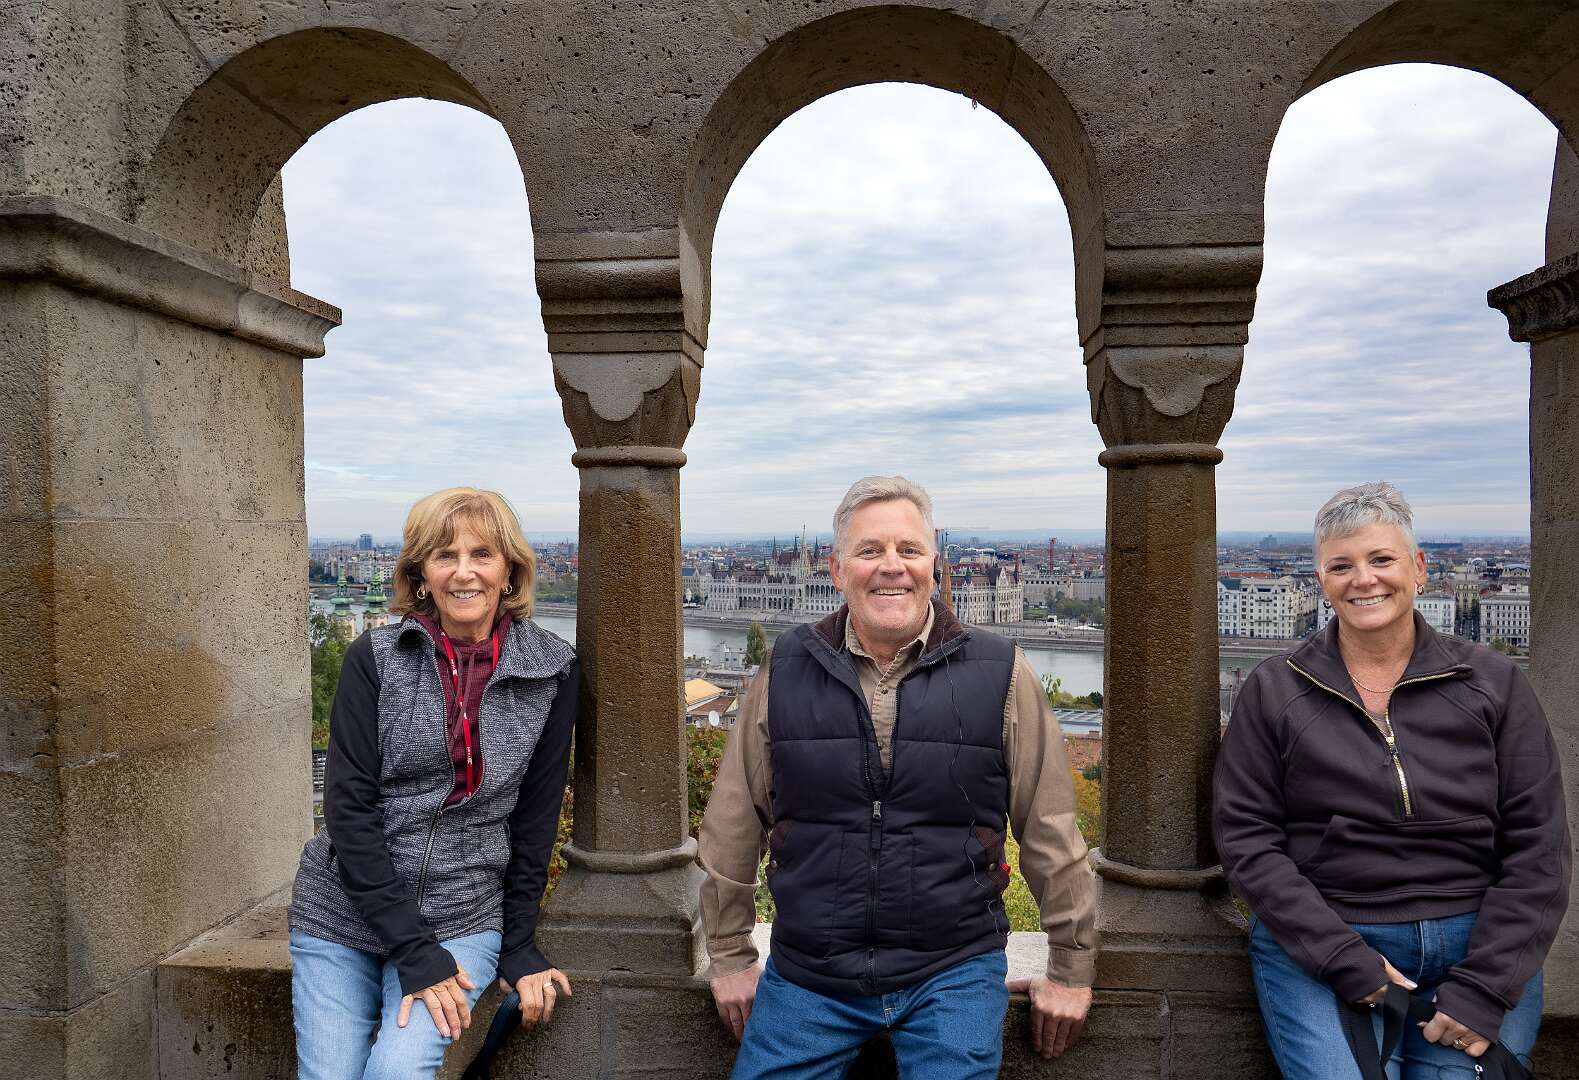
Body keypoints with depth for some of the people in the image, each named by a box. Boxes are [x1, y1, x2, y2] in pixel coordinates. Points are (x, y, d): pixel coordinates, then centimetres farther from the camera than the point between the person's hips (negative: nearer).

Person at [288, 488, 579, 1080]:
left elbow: (535, 817, 2)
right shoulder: (375, 658, -7)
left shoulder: (552, 672, -4)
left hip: (463, 919, 0)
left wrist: (518, 948, 1)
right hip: (344, 914, 1)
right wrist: (414, 952, -16)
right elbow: (348, 808, -11)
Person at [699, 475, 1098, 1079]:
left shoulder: (1001, 674, -7)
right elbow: (732, 827, 5)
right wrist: (730, 958, 9)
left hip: (954, 973, -1)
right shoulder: (785, 672, -3)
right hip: (805, 977, 2)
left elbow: (1052, 835, 0)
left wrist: (1071, 970, 5)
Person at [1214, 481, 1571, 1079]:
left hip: (1479, 946, 2)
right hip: (1317, 945, -1)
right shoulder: (1273, 690, 0)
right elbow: (1246, 839, -4)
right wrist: (1345, 960, -13)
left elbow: (1538, 849, 0)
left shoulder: (1494, 684, 3)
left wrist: (1484, 989, -9)